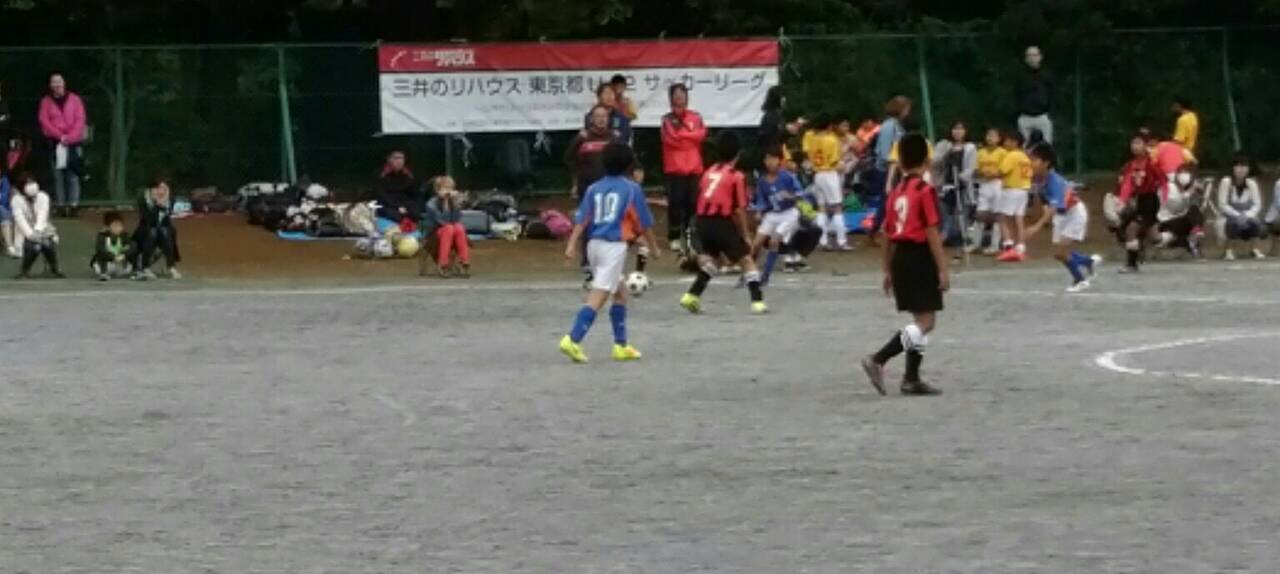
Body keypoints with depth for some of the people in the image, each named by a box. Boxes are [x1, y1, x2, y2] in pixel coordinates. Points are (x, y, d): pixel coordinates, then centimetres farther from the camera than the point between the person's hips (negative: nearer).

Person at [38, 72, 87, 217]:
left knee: (73, 175, -7)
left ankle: (73, 204, -8)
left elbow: (80, 120, 2)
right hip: (55, 143, 1)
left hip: (73, 143, -1)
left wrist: (70, 137, -10)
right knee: (58, 175, -3)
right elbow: (44, 122, 1)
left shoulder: (74, 99, 8)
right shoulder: (46, 102, 9)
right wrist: (60, 136, -10)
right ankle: (61, 205, -3)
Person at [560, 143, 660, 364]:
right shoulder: (632, 189, 2)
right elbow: (645, 222, 6)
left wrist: (572, 245, -5)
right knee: (598, 296, -11)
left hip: (594, 244, 6)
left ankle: (621, 345, 22)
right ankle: (573, 340, -25)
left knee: (620, 292, 21)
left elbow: (581, 220, 1)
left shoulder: (593, 189, 11)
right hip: (614, 246, -6)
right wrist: (653, 246, 20)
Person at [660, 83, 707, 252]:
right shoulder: (667, 120, 3)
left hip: (694, 168, 2)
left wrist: (682, 134, -5)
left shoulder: (696, 117, 10)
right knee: (675, 203, -6)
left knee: (693, 203, 1)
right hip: (674, 168, -2)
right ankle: (674, 237, -1)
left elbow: (701, 135, -5)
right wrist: (691, 136, -4)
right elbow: (672, 138, -11)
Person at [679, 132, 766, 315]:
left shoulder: (709, 172, 14)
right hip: (722, 222, -6)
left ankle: (692, 296, 18)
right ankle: (757, 301, -6)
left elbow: (701, 200, 15)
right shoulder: (736, 176, -3)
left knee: (711, 258, 27)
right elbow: (739, 210, -6)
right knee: (746, 260, 3)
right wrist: (745, 236, 4)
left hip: (703, 221, 6)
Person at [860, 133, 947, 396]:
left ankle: (912, 378, 15)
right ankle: (878, 360, -19)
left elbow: (887, 234, 13)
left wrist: (888, 270, 22)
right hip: (920, 258, -8)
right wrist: (942, 270, -14)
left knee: (920, 319, 16)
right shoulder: (925, 191, -11)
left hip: (900, 257, 8)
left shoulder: (895, 193, 10)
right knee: (926, 321, -7)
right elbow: (932, 233, -16)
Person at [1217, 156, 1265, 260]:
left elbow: (1257, 204, -3)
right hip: (1230, 217, -2)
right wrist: (1238, 215, -23)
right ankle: (1229, 250, -18)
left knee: (1255, 222, -31)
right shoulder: (1226, 182, -11)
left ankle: (1254, 249, -10)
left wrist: (1248, 215, -21)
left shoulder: (1251, 183, -2)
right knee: (1237, 222, -37)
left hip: (1247, 217, 2)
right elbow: (1222, 205, -14)